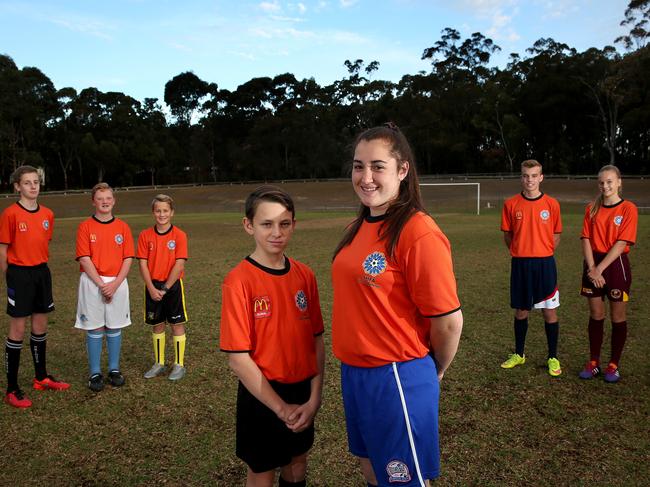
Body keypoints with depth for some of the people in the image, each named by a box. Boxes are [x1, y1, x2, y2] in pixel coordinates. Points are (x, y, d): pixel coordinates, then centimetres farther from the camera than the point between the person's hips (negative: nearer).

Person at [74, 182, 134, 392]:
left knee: (114, 328, 9)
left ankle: (114, 370, 21)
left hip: (117, 283, 2)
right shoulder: (85, 227, -1)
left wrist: (115, 284, -10)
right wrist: (101, 284, -13)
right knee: (94, 329, 4)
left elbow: (128, 259, 1)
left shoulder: (123, 227, 4)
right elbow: (84, 259, -7)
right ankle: (95, 373, 13)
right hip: (92, 283, -2)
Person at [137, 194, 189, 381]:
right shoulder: (145, 236, 1)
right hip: (153, 287, 3)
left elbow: (179, 264, -12)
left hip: (173, 285, -3)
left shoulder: (179, 235, -8)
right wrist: (152, 288, -11)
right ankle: (159, 364, 25)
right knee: (157, 325, 12)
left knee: (177, 324, 4)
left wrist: (165, 288, -13)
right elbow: (143, 264, -2)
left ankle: (179, 365, 15)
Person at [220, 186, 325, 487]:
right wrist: (281, 408, -17)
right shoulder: (238, 280, -18)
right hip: (262, 395, -4)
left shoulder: (304, 275, -3)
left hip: (302, 392, 5)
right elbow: (238, 358, -19)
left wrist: (315, 395, -9)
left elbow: (316, 338, 1)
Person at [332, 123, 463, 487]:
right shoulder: (361, 226, 4)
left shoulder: (418, 232, -20)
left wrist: (435, 372, -2)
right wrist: (355, 368, 14)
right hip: (353, 373, 7)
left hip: (397, 378, -7)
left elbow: (449, 321, -18)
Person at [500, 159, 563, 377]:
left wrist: (542, 253, 0)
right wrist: (520, 251, 1)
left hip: (545, 263, -1)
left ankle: (553, 358, 18)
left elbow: (556, 237, 7)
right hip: (520, 264, 1)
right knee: (521, 311, 12)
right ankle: (519, 354, 27)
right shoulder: (511, 204, 0)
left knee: (549, 311, 4)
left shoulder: (551, 204, -1)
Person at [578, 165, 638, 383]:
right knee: (595, 315, 9)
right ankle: (593, 363, 18)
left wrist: (600, 268, -17)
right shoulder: (592, 209, 6)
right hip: (593, 265, 3)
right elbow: (586, 239, 0)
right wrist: (591, 267, -13)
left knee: (618, 317, 5)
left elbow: (622, 243, -13)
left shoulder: (628, 208, -6)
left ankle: (614, 365, 17)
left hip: (616, 264, -3)